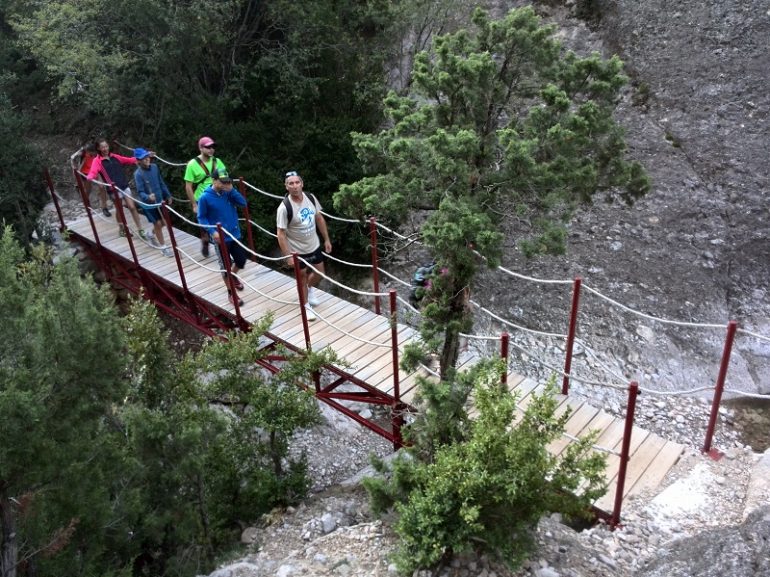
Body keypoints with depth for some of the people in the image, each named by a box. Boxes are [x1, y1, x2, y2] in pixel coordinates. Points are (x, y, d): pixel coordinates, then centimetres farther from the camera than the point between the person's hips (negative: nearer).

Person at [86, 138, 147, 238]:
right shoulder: (97, 160, -4)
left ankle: (140, 230, 9)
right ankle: (122, 229, 30)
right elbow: (93, 172, -19)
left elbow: (129, 160, 18)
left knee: (132, 207, 1)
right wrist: (89, 177, -43)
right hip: (113, 188, -4)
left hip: (124, 186, 4)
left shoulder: (114, 157, 10)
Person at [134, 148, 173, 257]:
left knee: (162, 222, 17)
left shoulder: (154, 167, -5)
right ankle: (163, 247, 16)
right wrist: (148, 197, -45)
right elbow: (140, 192, -25)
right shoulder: (138, 174, -21)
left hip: (159, 201, 6)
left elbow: (161, 183, 8)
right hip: (148, 204, -6)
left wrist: (168, 195, 14)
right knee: (158, 223, 1)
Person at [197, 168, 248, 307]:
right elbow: (201, 218, -8)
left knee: (241, 261, 16)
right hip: (220, 238, -4)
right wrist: (212, 231, -20)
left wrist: (232, 190, -19)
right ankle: (231, 293, 22)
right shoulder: (205, 198, -14)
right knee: (225, 266, 6)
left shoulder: (228, 192, -3)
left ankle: (233, 277, 47)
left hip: (235, 234, 4)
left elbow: (243, 203, -10)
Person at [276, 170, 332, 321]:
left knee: (319, 273, 20)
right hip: (297, 251, -5)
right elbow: (281, 234, -21)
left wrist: (327, 239, 8)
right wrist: (288, 256, -22)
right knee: (303, 277, 12)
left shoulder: (311, 198, -10)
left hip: (315, 246, 5)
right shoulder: (284, 208, -26)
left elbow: (319, 219, 5)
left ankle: (310, 288, 53)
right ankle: (306, 306, 35)